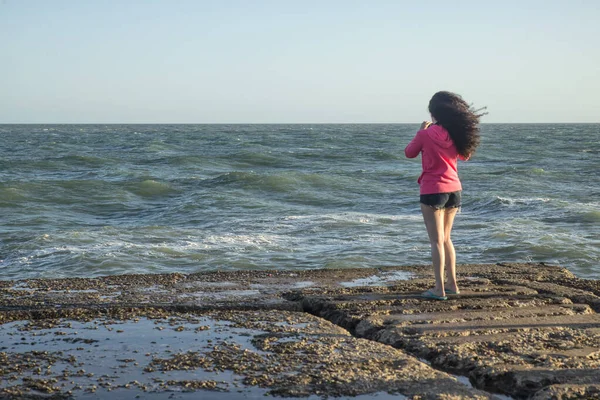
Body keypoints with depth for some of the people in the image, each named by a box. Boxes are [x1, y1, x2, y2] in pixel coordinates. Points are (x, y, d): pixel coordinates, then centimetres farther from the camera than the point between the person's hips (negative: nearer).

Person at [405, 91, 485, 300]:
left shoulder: (427, 134, -13)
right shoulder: (456, 135, 0)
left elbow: (409, 153, 2)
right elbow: (465, 155, 20)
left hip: (433, 191, -5)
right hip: (454, 190, 6)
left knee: (436, 241, -2)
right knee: (445, 238, 19)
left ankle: (439, 289, -3)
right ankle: (452, 284, 22)